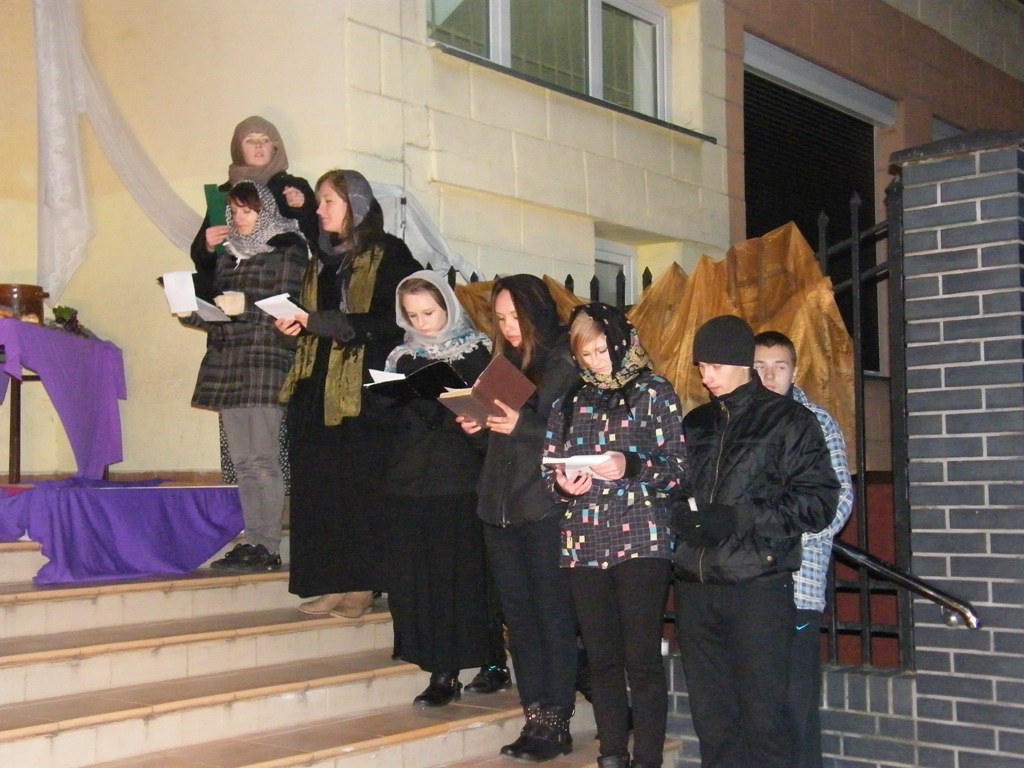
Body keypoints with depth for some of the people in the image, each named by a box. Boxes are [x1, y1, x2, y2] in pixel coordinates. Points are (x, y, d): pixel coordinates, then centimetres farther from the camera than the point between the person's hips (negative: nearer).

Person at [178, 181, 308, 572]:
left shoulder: (287, 249, 0)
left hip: (265, 362, -7)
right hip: (227, 363, 7)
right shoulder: (229, 255, 20)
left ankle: (268, 547, -4)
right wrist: (192, 313, 4)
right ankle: (251, 541, 10)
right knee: (242, 460, 6)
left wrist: (245, 307, -20)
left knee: (262, 458, -8)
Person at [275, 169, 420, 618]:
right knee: (320, 488, 3)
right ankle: (334, 583, 9)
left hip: (365, 389, -7)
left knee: (362, 488, -4)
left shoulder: (388, 253, -3)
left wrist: (319, 323, -16)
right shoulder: (323, 258, 19)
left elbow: (392, 321, -13)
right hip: (317, 387, 7)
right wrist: (298, 325, 1)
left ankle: (362, 586, 3)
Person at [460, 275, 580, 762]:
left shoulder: (563, 365, -5)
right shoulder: (504, 363, 17)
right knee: (518, 613, 9)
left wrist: (521, 426, -20)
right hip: (500, 504, 7)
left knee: (552, 612, -1)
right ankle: (535, 719, 15)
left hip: (545, 507, -7)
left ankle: (557, 723, 5)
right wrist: (477, 424, 1)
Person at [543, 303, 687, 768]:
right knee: (601, 659, 5)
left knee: (642, 658, -6)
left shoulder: (655, 394, 6)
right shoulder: (569, 403, 17)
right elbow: (550, 470, 17)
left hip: (642, 539, -4)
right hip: (584, 543, 4)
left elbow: (677, 467, -1)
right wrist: (562, 483, -5)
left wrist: (632, 466, -18)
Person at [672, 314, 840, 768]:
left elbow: (819, 501, -6)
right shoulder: (695, 424, 18)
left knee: (763, 714, -4)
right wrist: (680, 516, 0)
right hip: (694, 586, 5)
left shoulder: (788, 420, 2)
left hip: (758, 586, -5)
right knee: (710, 715, 10)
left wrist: (738, 518, -14)